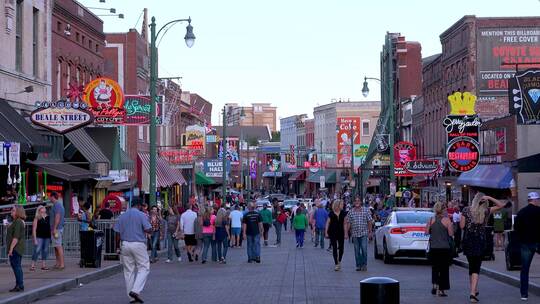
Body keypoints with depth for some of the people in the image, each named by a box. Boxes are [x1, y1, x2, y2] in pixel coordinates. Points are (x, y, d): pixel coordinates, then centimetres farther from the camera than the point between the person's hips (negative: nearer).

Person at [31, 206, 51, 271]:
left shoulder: (48, 218, 8)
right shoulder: (37, 219, -4)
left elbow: (50, 227, 15)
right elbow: (34, 229, -5)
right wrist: (35, 239, -10)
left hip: (47, 237, 5)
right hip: (39, 237, -5)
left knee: (45, 251, 8)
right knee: (37, 250, -9)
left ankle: (43, 265, 15)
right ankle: (32, 265, -5)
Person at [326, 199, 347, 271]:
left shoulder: (343, 213, 1)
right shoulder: (331, 214, -4)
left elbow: (344, 223, 5)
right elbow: (328, 223, -1)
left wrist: (345, 233, 1)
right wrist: (326, 232, -7)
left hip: (341, 233, 2)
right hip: (333, 233, -2)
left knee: (341, 248, 1)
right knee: (334, 248, -2)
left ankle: (339, 261, 25)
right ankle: (336, 264, 2)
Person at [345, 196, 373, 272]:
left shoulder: (366, 210, 3)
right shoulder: (351, 212, 7)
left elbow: (369, 222, 3)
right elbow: (348, 223, 7)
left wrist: (370, 232, -1)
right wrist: (346, 233, 2)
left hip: (364, 233, -2)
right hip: (354, 234, 2)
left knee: (364, 249, -10)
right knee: (357, 251, 4)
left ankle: (364, 264, -1)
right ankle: (358, 265, 10)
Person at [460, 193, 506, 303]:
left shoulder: (466, 210, -5)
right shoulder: (486, 212, -4)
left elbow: (462, 226, -5)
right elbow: (501, 205, 5)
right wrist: (489, 198, -4)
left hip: (467, 241, 1)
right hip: (480, 242, -1)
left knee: (471, 266, 18)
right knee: (476, 268, -2)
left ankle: (474, 290, 30)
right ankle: (473, 293, -16)